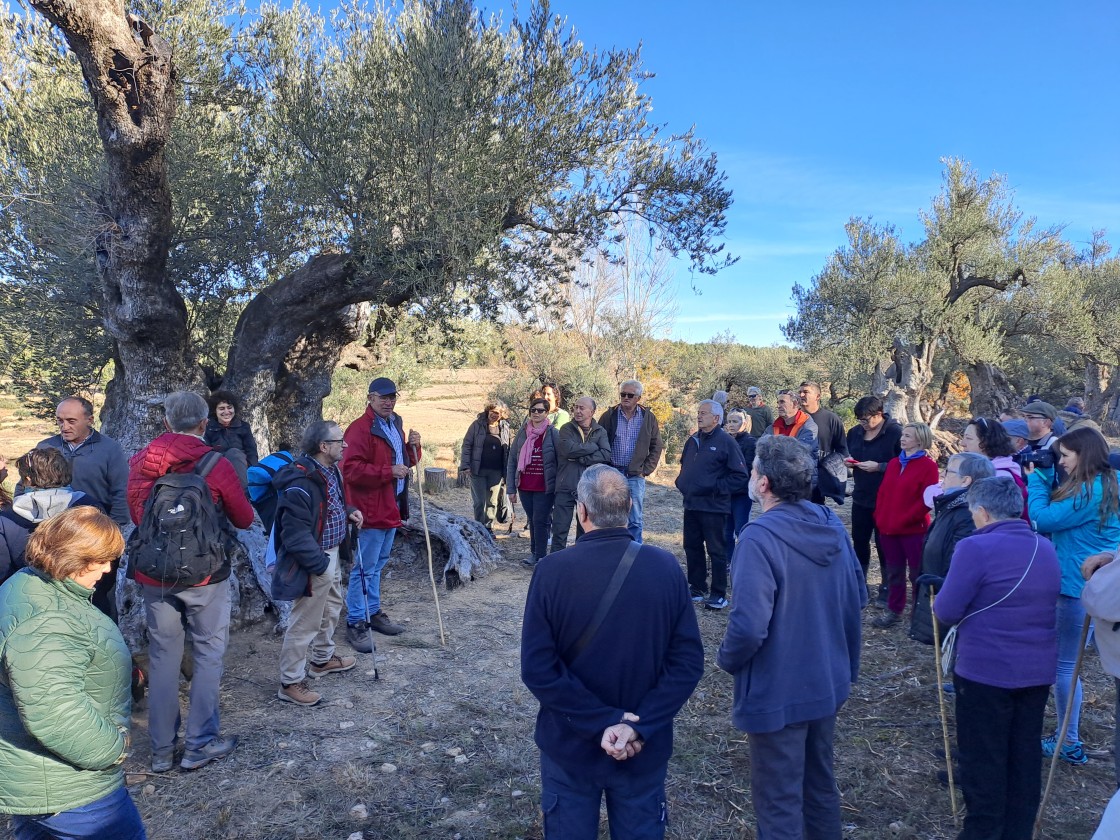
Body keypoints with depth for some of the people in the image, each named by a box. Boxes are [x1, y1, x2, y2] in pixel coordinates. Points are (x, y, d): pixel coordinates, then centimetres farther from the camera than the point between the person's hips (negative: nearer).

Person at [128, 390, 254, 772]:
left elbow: (135, 515, 11)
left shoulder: (140, 462, -3)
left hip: (154, 574, 4)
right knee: (208, 655, 10)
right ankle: (200, 744, 15)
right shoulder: (217, 465, -14)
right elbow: (245, 519, -3)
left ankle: (161, 750, 22)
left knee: (162, 656, 13)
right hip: (204, 574, -3)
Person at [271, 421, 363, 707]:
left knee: (331, 609, 26)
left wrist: (349, 512, 1)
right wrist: (319, 564, -23)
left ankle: (323, 659, 47)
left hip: (332, 555, 10)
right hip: (312, 562, -10)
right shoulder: (301, 483, -27)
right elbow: (295, 534, -27)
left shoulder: (331, 471, 3)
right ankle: (290, 683, 16)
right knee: (305, 623, 1)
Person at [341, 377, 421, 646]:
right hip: (370, 509, -9)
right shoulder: (360, 429, -16)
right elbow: (351, 469, -24)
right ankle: (355, 624, 6)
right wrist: (389, 472, -26)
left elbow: (407, 461, 22)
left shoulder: (395, 425, 14)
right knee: (364, 568, -3)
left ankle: (373, 613, 33)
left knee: (378, 564, 20)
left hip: (391, 507, 9)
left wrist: (413, 446, 0)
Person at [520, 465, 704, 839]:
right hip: (645, 749, 2)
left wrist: (602, 722, -15)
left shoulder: (553, 570, -18)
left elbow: (537, 667, -19)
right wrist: (639, 726, -14)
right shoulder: (666, 567, -12)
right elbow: (689, 661, -12)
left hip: (570, 744, -1)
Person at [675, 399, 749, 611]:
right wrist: (682, 483, 11)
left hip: (714, 507, -7)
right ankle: (697, 588, 27)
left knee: (716, 550, 1)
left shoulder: (726, 442, -10)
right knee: (692, 547, 14)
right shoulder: (693, 440, 12)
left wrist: (717, 488, -16)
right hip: (691, 505, 7)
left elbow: (740, 476, -12)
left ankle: (719, 595, 9)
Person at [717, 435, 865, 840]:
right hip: (828, 682, 8)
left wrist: (727, 660, -10)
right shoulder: (832, 525, -2)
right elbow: (858, 597, 9)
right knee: (821, 783, 26)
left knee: (779, 803, 10)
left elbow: (749, 626, -30)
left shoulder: (759, 537, -26)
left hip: (778, 693, -7)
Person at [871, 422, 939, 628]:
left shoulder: (928, 466, -8)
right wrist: (880, 517, 3)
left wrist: (905, 519, -17)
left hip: (914, 530, -6)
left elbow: (927, 499, -15)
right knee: (894, 572, 14)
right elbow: (883, 492, 13)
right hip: (888, 529, 6)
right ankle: (894, 611, 25)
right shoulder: (894, 463, 12)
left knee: (917, 574, 4)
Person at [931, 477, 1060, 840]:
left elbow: (946, 611, -15)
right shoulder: (1046, 548, 7)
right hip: (1037, 670, 7)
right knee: (1025, 756, 16)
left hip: (985, 671, -7)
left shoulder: (976, 548, -17)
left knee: (983, 761, 6)